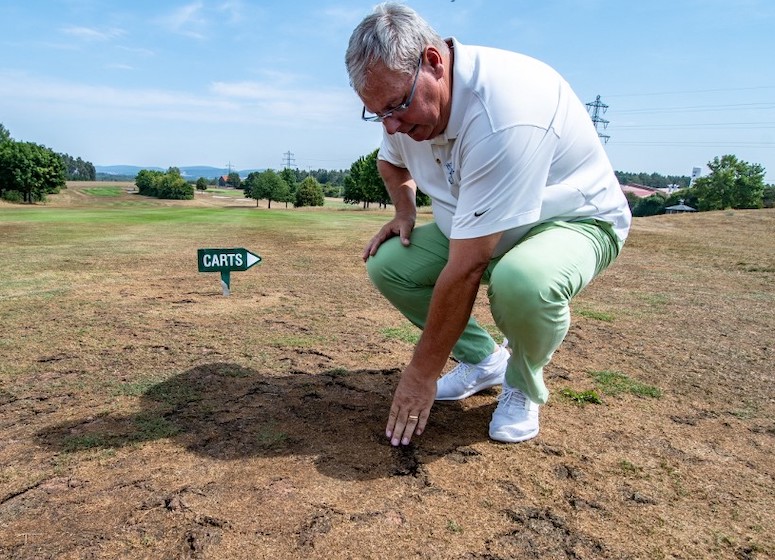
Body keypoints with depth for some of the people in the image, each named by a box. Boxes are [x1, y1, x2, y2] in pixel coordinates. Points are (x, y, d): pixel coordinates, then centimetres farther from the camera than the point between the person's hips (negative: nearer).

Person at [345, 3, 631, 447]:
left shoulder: (501, 115, -36)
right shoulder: (407, 98, -9)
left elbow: (465, 269, -35)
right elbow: (391, 160, 17)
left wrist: (423, 372, -26)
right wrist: (404, 211, -3)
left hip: (576, 221, -7)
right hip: (477, 227, 7)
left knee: (521, 282, -41)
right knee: (387, 264, -11)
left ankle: (523, 385, -6)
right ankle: (482, 360, 8)